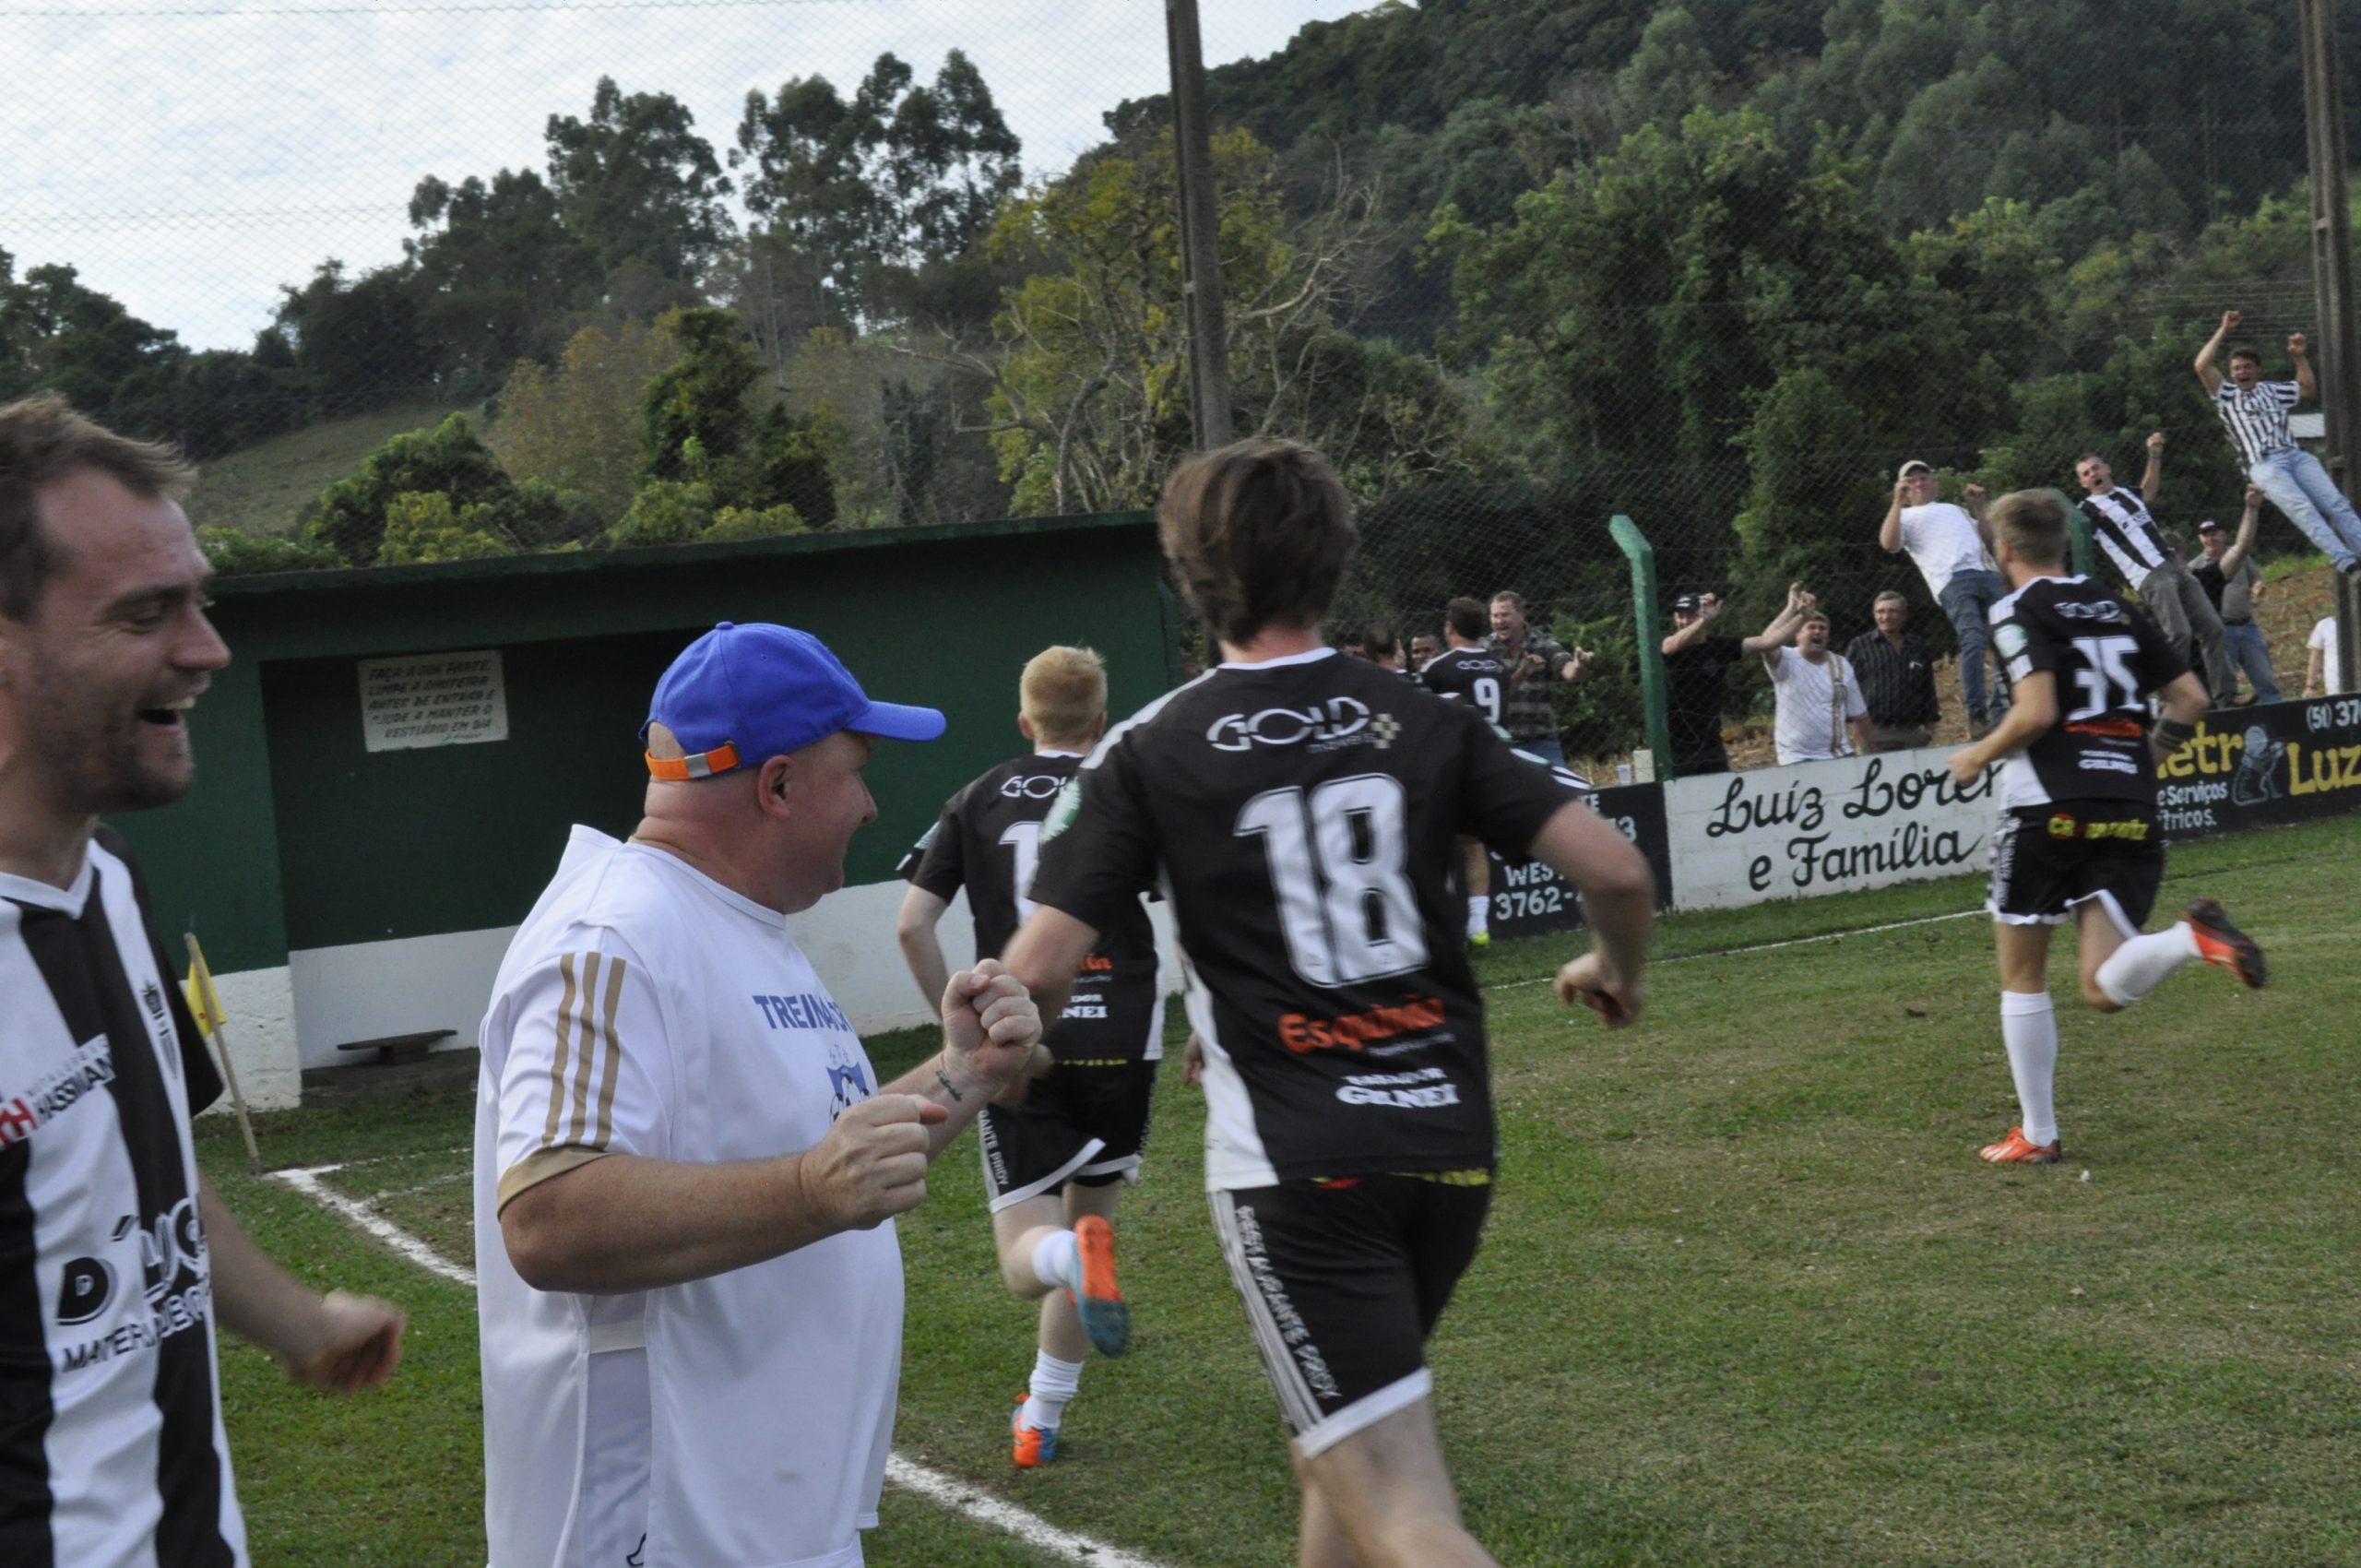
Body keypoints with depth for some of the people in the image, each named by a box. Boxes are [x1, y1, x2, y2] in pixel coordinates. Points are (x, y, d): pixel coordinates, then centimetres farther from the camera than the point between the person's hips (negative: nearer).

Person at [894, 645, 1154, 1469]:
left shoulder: (978, 800, 9)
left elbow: (912, 925, 4)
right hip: (1121, 1039, 0)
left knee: (1026, 1258, 2)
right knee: (1088, 1214, 18)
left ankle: (1075, 1255, -34)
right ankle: (1040, 1422, 20)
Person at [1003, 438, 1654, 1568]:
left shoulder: (1149, 753, -4)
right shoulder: (1426, 724, 3)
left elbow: (1039, 967, -9)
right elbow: (1613, 870, -3)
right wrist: (1617, 970, 19)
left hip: (1294, 1171, -4)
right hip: (1449, 1146, 5)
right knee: (1347, 1447, 26)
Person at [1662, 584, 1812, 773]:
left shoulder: (1719, 646, 4)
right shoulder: (1666, 646, -6)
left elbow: (1765, 641, 2)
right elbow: (1675, 644, -31)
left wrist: (1793, 609, -3)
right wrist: (1705, 620, -48)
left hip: (1711, 748, 4)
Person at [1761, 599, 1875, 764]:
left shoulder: (1841, 665, 8)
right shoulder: (1787, 661, -5)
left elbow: (1859, 716, 12)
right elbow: (1767, 643, -29)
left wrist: (1871, 755, 9)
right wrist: (1799, 613, -32)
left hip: (1839, 756, 4)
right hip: (1797, 760, -4)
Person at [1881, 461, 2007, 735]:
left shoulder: (1955, 509, 36)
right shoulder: (1905, 516, 20)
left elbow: (1989, 540, 31)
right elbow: (1889, 544, -3)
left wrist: (1979, 507, 22)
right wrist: (1898, 502, -6)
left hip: (1988, 573, 5)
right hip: (1953, 580, -5)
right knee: (1973, 640, -21)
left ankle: (2002, 701, 2)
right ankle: (1977, 713, -24)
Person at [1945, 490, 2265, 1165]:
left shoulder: (2019, 611, -1)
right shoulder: (2116, 610, 18)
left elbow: (2037, 712, -15)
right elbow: (2192, 699, 15)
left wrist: (1978, 756, 2)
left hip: (2050, 804, -5)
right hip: (2132, 808, 5)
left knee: (2022, 978, 11)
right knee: (2106, 989, 0)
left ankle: (2037, 1135, 14)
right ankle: (2192, 937, -29)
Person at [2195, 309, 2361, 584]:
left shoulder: (2273, 390, 25)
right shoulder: (2226, 395, 13)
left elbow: (2310, 390, 36)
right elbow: (2202, 366, -1)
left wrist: (2299, 357, 25)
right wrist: (2223, 331, 3)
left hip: (2296, 456, 5)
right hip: (2264, 466, -5)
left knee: (2336, 504, -13)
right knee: (2303, 509, -24)